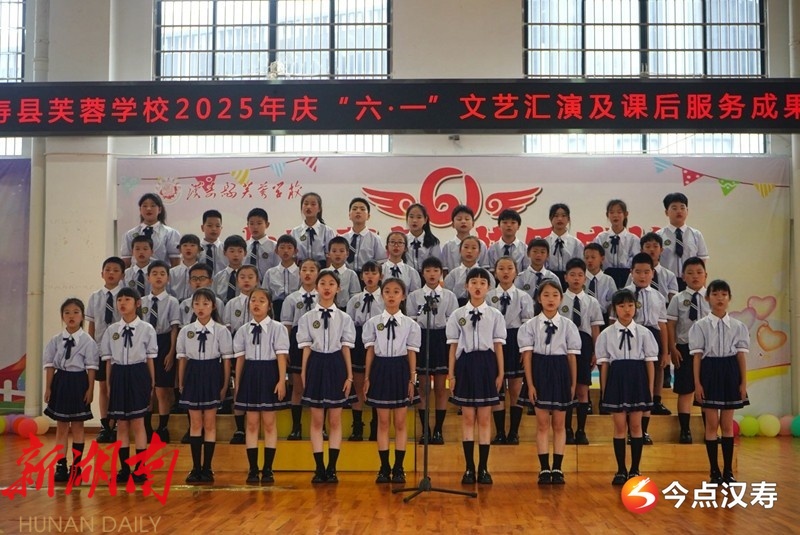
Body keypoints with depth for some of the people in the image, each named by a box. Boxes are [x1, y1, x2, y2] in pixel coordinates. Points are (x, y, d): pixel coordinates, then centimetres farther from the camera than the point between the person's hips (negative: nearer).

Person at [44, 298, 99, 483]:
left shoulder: (88, 341, -7)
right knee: (61, 427, 9)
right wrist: (48, 388, 2)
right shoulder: (56, 340, 1)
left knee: (77, 427, 6)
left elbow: (91, 367, -6)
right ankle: (61, 466, 17)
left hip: (78, 382, -3)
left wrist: (90, 389, -8)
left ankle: (76, 467, 15)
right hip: (60, 382, 3)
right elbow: (50, 365, 4)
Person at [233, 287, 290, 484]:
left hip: (269, 374, -3)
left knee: (269, 423, 2)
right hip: (250, 375, 3)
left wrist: (281, 380, -13)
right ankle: (253, 469, 12)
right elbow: (240, 358, 9)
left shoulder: (277, 328, -3)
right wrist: (237, 384, 9)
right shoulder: (243, 330, 7)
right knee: (252, 424, 5)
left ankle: (268, 469, 11)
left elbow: (281, 355, -6)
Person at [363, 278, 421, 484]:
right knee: (383, 421, 5)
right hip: (380, 370, 0)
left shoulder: (410, 324, 1)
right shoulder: (373, 322, 2)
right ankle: (384, 468, 13)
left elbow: (411, 353, 1)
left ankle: (398, 468, 13)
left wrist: (411, 380, -2)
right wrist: (367, 377, 2)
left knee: (400, 422, 4)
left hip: (400, 370, 0)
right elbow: (370, 351, 4)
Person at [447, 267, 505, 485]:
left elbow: (498, 345, 3)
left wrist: (500, 373, 0)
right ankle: (469, 468, 12)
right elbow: (453, 346, 4)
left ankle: (483, 468, 11)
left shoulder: (495, 315, 3)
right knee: (468, 418, 5)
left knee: (484, 419, 4)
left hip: (487, 364, 0)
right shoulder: (457, 315, 4)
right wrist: (451, 373, 1)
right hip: (466, 364, 0)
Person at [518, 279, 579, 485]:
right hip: (540, 372, -1)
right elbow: (527, 355, -3)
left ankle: (557, 469, 15)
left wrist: (573, 383, 1)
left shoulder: (568, 325, 1)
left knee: (559, 424, 8)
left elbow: (572, 356, 2)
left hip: (561, 372, 1)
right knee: (542, 423, 3)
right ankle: (544, 469, 10)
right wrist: (530, 384, -8)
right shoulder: (530, 325, -1)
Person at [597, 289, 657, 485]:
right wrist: (604, 390, 0)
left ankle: (635, 469, 16)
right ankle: (621, 470, 14)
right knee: (619, 426, 4)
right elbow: (604, 364, 2)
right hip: (616, 379, 0)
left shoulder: (644, 333, 1)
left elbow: (650, 362, 2)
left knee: (636, 425, 6)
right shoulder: (606, 334, 1)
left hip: (637, 379, 0)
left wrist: (650, 388, 0)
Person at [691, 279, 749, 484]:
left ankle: (728, 471, 15)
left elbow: (741, 355, 3)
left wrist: (743, 382, -1)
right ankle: (715, 471, 11)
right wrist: (697, 383, -7)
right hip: (710, 372, -2)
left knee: (727, 424, 7)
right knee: (712, 424, 2)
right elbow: (697, 356, -3)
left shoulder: (738, 326, 4)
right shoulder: (701, 326, -2)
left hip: (730, 373, 2)